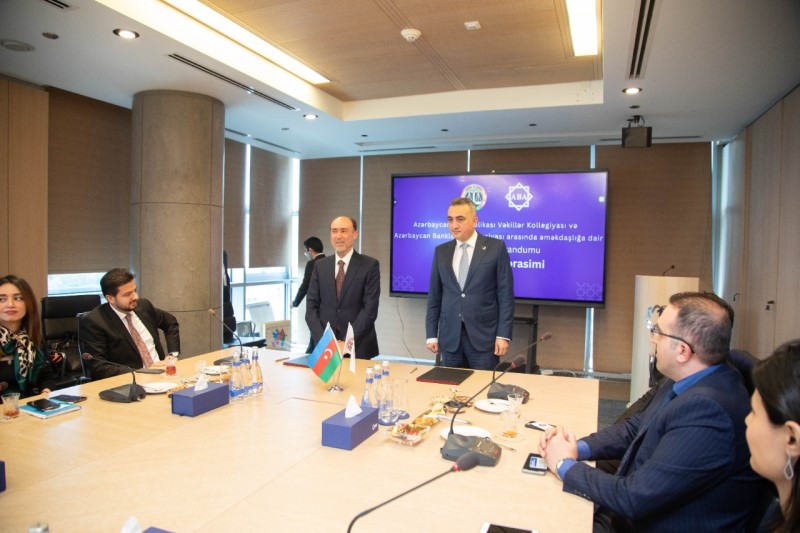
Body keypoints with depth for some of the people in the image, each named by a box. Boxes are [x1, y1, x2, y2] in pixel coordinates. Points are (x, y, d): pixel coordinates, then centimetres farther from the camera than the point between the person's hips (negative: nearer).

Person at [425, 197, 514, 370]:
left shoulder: (495, 247, -2)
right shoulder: (441, 251, 8)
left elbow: (505, 294, -4)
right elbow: (434, 296, 9)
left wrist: (503, 335, -9)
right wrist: (431, 334, 5)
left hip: (483, 335, -3)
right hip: (450, 336, 3)